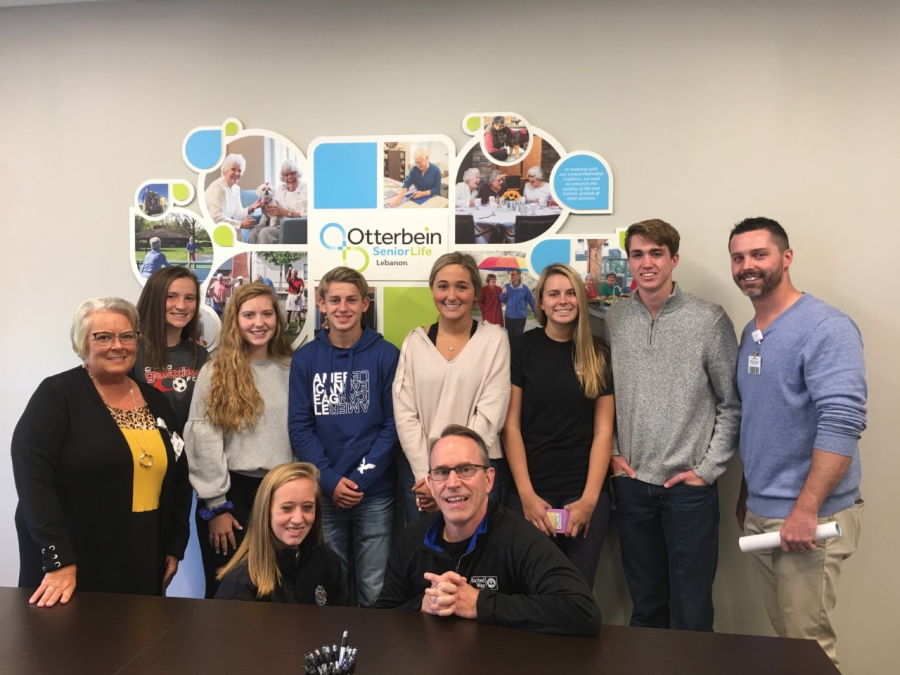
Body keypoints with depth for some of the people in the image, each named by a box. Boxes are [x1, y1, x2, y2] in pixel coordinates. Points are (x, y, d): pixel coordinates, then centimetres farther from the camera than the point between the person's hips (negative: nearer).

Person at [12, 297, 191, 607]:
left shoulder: (155, 401, 9)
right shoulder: (58, 394, -8)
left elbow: (178, 477, 15)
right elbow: (32, 474, -17)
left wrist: (176, 546, 11)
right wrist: (58, 560, -22)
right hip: (74, 564, -5)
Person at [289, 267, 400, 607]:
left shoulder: (386, 355, -2)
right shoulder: (305, 358, 3)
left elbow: (394, 424, -4)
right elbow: (299, 426, -1)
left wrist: (360, 479, -12)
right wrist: (331, 480, -11)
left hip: (375, 493, -1)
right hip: (323, 493, 2)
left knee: (375, 591, 6)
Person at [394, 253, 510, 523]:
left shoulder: (494, 339, -3)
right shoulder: (415, 341, 4)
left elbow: (489, 415, -9)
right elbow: (404, 414, 0)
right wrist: (426, 475, -10)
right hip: (419, 472, 2)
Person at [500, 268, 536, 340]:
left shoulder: (524, 288, -6)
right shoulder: (507, 286, 0)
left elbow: (531, 300, 4)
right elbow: (502, 300, 2)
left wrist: (535, 312, 13)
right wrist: (504, 293, -20)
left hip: (520, 317, -2)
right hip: (509, 316, 2)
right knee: (510, 336, 12)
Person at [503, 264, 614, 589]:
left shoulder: (599, 354, 4)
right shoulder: (522, 348, -1)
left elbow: (603, 431, 2)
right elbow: (511, 425, -3)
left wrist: (589, 499, -7)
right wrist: (526, 494, -10)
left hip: (585, 494, 1)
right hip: (531, 493, -1)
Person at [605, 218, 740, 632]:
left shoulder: (710, 321, -6)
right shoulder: (612, 321, 2)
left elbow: (732, 404, -3)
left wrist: (709, 468, -7)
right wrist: (607, 452, 2)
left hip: (689, 487, -2)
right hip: (631, 484, 3)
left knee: (692, 613, 7)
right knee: (644, 606, 18)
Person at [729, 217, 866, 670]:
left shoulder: (825, 328, -14)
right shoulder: (750, 333, 11)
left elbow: (841, 424, -22)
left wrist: (805, 512, -25)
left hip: (809, 518, -7)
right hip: (759, 513, 8)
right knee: (783, 636, 17)